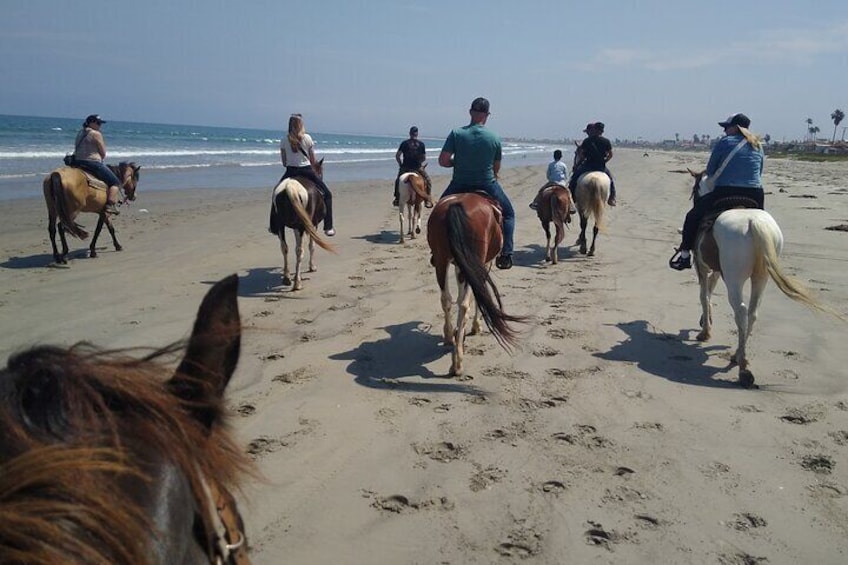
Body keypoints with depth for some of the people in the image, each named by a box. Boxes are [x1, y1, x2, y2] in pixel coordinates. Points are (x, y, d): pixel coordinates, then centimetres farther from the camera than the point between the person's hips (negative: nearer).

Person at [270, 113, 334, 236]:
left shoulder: (284, 140, 0)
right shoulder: (307, 138, -4)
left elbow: (284, 162, 5)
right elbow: (313, 160, 2)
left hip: (290, 171, 2)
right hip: (307, 171, -2)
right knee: (327, 195, 11)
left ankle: (274, 227, 24)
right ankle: (328, 227, 2)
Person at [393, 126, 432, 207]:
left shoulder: (404, 143, -1)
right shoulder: (421, 144, 0)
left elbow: (397, 156, -4)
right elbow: (424, 158, 3)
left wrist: (400, 164, 10)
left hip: (405, 168, 1)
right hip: (418, 168, -1)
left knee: (398, 181, 25)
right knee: (428, 181, 16)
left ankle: (397, 199, 22)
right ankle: (427, 200, 5)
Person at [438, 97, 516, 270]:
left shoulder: (456, 133, -11)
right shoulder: (494, 138, -8)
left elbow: (443, 161, -13)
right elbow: (496, 168, 2)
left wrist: (458, 162, 7)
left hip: (460, 185, 1)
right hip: (487, 186, -1)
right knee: (508, 213, 21)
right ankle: (505, 255, 9)